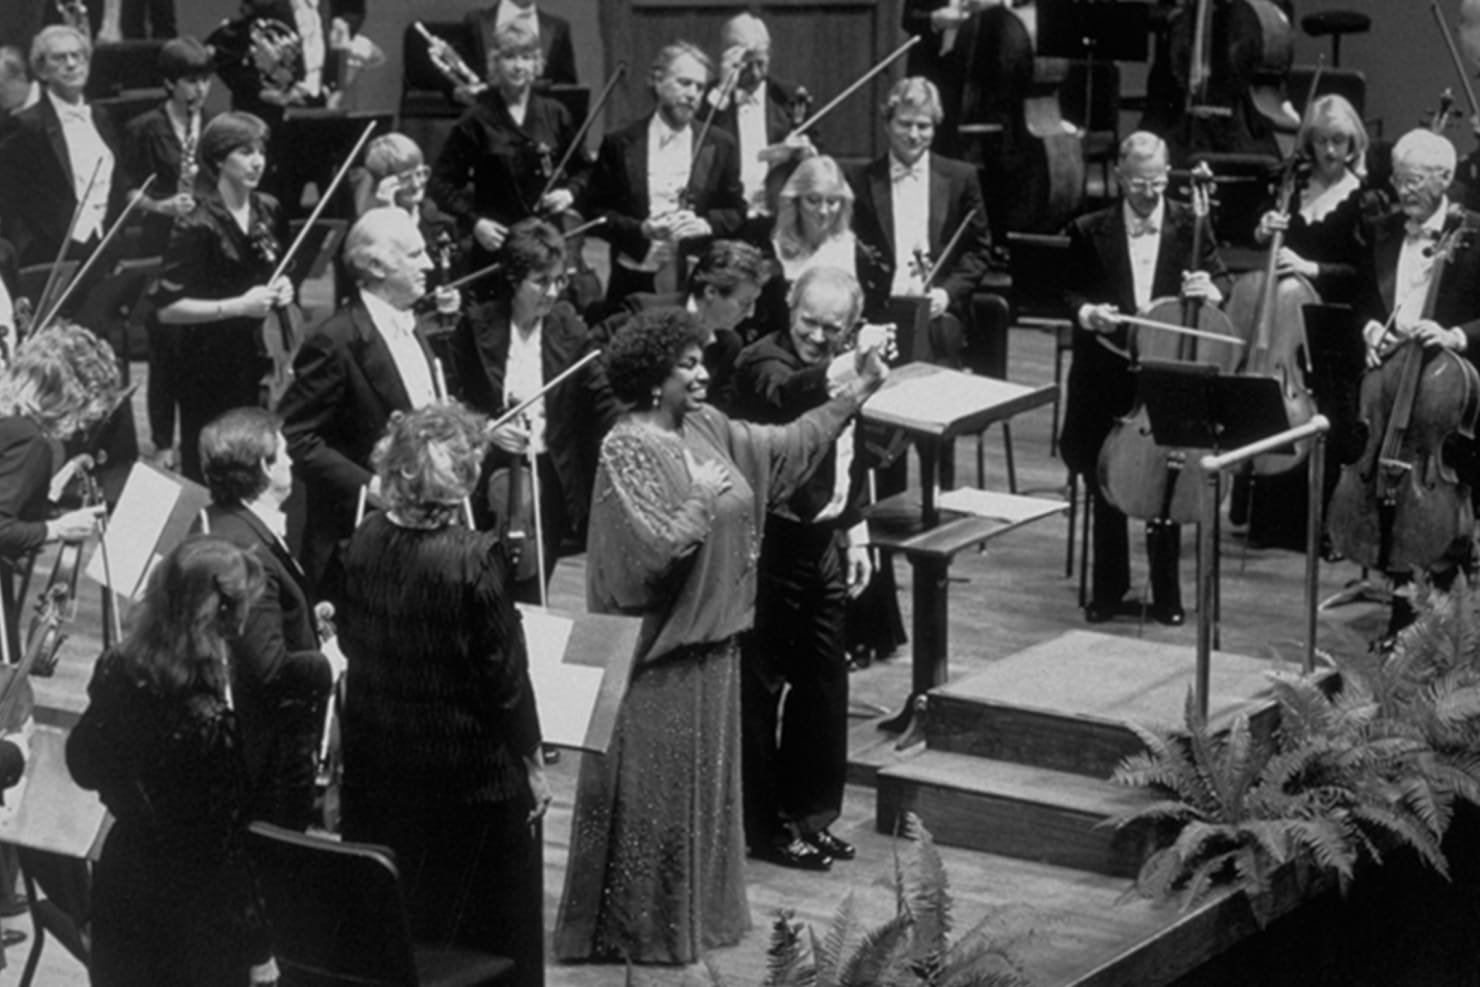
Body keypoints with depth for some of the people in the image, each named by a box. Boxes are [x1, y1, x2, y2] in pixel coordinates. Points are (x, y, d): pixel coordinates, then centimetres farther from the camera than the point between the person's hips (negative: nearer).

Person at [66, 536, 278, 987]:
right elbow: (227, 848, -22)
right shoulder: (207, 727, -29)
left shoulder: (116, 675, -10)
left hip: (121, 895, 6)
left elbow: (85, 767, 7)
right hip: (192, 928, -6)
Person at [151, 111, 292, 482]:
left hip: (256, 358, 6)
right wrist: (239, 306, -24)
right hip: (210, 366, -6)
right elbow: (167, 309, -18)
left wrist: (281, 288, 0)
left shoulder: (267, 211, 4)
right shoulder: (198, 227, -16)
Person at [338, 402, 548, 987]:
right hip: (466, 773, -5)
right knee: (479, 932, 11)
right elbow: (505, 675, -16)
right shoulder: (474, 559, -22)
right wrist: (532, 763, -4)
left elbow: (349, 639, 7)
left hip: (376, 765, 6)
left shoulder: (364, 542, -6)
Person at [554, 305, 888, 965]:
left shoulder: (705, 429, 6)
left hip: (709, 637, 8)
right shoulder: (626, 450, -18)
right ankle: (640, 926, 11)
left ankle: (693, 909, 27)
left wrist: (852, 394, 7)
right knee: (655, 789, 0)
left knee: (702, 778, 16)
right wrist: (703, 496, -20)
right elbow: (655, 549, -26)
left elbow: (784, 448, 12)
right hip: (657, 648, -8)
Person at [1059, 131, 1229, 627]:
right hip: (1108, 375, 1)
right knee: (1101, 477, -5)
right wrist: (1088, 312, -15)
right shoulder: (1091, 231, 4)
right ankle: (1108, 588, 16)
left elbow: (1221, 281, 7)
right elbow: (1071, 292, 8)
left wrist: (1209, 290, -17)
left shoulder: (1189, 225, 5)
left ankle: (1166, 593, 6)